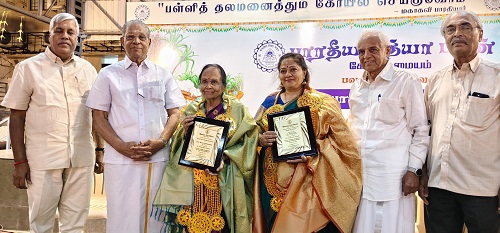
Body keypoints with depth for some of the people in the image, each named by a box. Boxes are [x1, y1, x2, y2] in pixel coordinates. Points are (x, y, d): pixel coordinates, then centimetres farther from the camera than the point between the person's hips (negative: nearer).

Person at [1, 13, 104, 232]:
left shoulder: (88, 69, 8)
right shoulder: (28, 68, 0)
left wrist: (100, 150, 9)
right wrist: (20, 161, -6)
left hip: (81, 158, 3)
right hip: (43, 159, -2)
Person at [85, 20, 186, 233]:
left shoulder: (163, 75, 12)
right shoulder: (108, 74, 9)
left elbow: (175, 113, 9)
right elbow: (98, 117, 4)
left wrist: (161, 141, -9)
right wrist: (122, 146, -10)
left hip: (159, 157, 1)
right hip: (120, 159, -1)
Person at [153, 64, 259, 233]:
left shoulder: (238, 110, -2)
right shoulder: (192, 109, 9)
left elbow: (248, 143, -6)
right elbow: (177, 144, 11)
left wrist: (225, 157, -18)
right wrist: (184, 130, -9)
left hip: (223, 182, -2)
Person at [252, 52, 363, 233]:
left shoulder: (322, 102, 0)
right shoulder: (270, 101, 12)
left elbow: (342, 140, -5)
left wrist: (312, 154, -19)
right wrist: (261, 139, -9)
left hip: (306, 183, -3)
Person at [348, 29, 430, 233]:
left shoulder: (407, 82, -3)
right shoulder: (356, 87, 15)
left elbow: (421, 130, -4)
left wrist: (414, 170, -9)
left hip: (392, 176, -5)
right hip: (358, 173, 5)